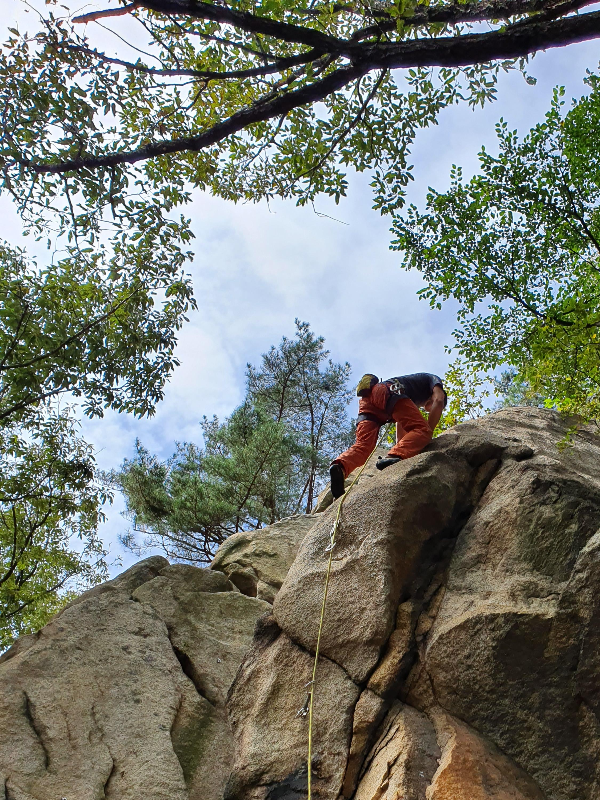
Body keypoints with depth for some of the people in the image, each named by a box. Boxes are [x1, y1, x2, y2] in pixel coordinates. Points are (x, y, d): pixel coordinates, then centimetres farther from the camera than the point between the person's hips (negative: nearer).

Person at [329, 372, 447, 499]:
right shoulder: (434, 379, 27)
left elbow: (400, 425, 38)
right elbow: (438, 401, 6)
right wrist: (428, 434, 5)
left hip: (367, 397, 7)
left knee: (363, 444, -8)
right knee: (422, 430, -13)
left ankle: (340, 467, -39)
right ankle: (392, 457, -40)